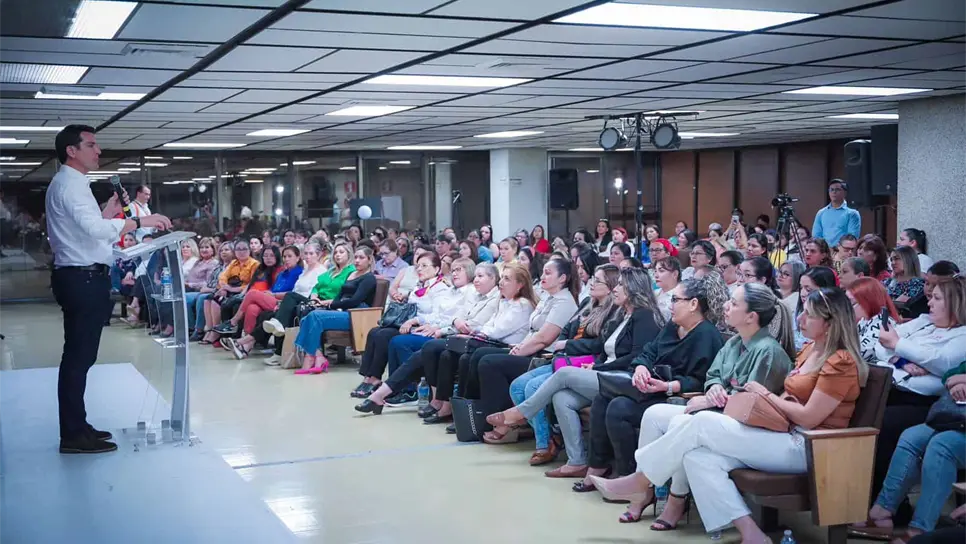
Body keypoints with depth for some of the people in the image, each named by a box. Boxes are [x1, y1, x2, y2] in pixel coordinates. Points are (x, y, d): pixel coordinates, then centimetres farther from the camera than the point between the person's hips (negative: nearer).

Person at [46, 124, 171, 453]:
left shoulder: (69, 184, 20)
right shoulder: (70, 184, -13)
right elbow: (94, 229, -29)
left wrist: (109, 212, 14)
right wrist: (139, 221, -27)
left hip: (80, 278, 11)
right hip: (83, 279, -11)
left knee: (79, 355, 15)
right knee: (79, 356, -8)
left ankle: (76, 427, 22)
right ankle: (73, 435, -4)